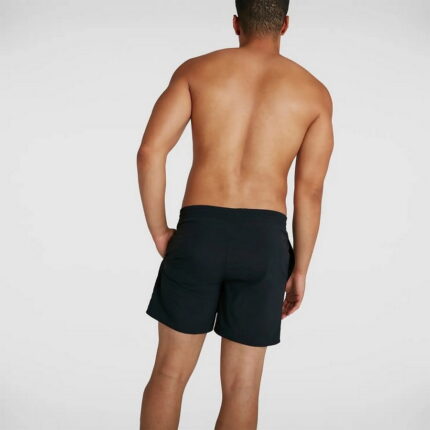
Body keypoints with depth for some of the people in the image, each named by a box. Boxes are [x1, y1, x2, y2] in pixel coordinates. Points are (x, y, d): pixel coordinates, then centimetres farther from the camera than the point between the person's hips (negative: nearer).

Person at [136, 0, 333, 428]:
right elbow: (310, 191, 2)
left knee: (170, 372, 14)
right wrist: (300, 269, 10)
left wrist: (159, 232, 6)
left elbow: (150, 151, -4)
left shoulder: (196, 69, 8)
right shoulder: (313, 92, 8)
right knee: (242, 387, 10)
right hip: (263, 239, 0)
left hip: (198, 232, 0)